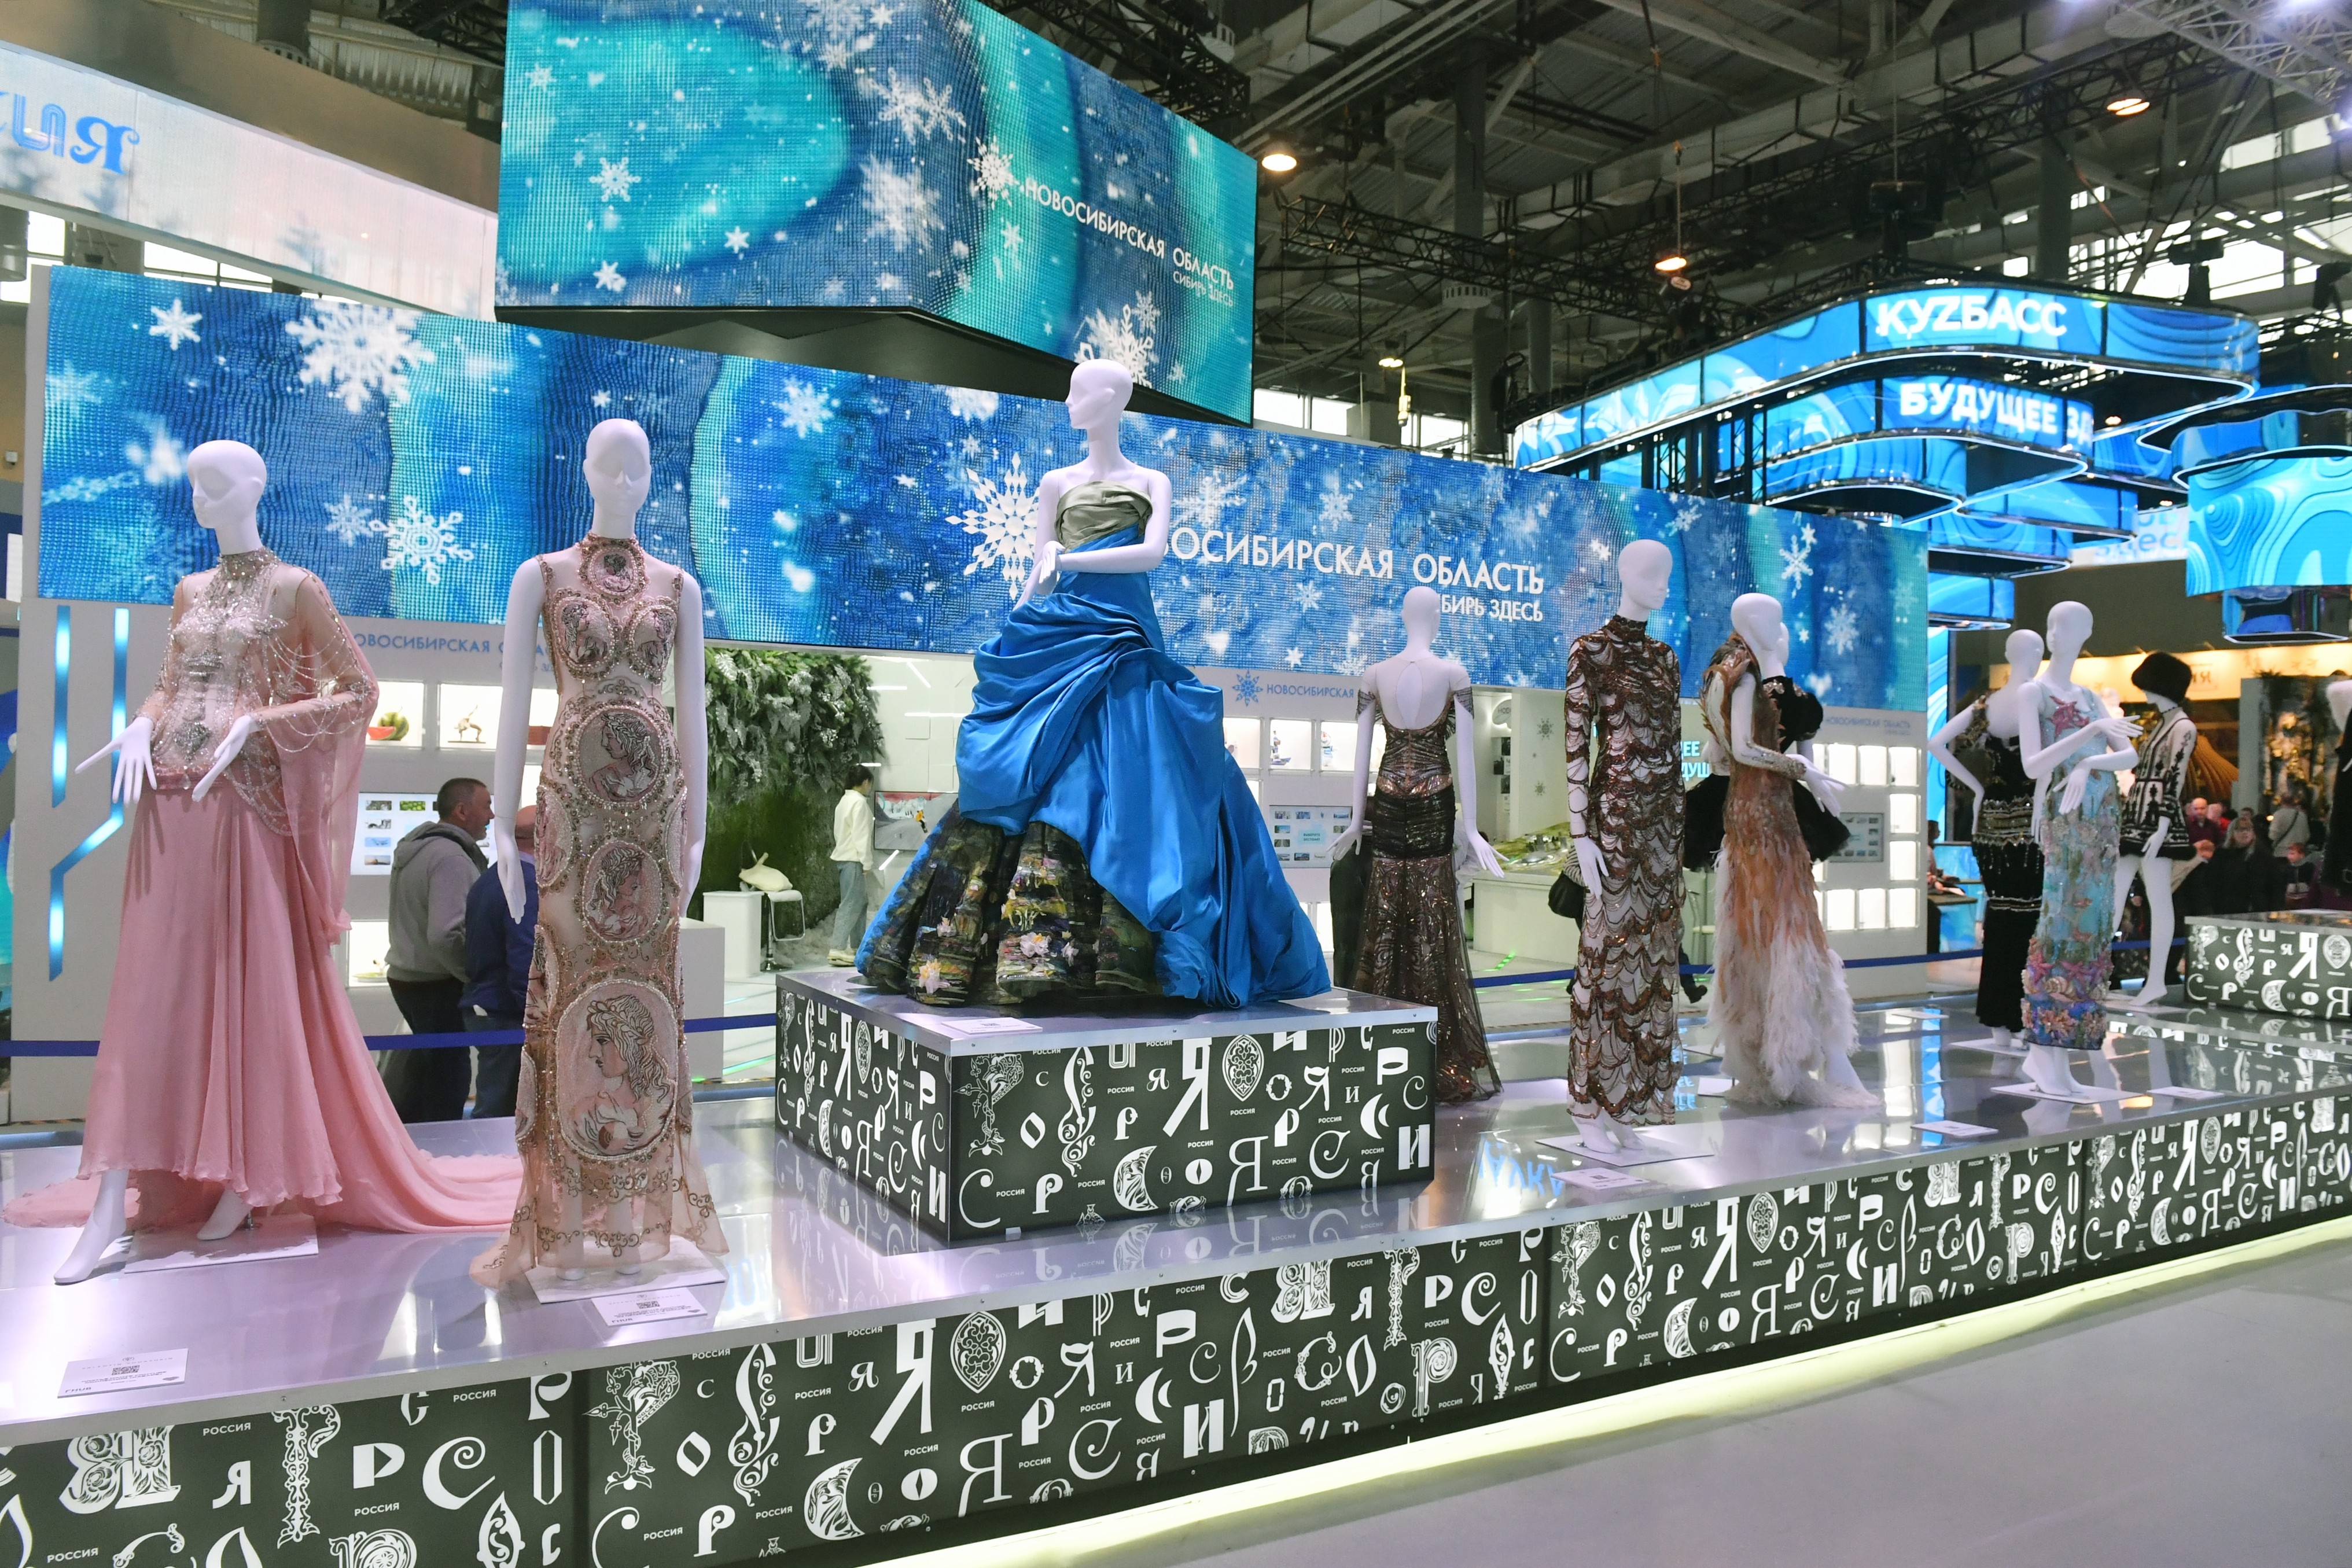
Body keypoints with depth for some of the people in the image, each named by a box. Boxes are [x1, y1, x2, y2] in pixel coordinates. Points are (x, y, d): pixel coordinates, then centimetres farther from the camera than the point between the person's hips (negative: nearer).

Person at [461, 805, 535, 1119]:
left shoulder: (487, 880, 14)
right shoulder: (528, 884, -18)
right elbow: (526, 966, -23)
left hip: (479, 1007, 10)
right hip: (506, 1017, -10)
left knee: (492, 1105, 16)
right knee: (498, 1114, -3)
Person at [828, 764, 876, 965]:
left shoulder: (845, 800, 17)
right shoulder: (860, 802, -13)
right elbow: (861, 834, -18)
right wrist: (867, 863, -16)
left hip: (844, 856, 10)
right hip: (853, 859, -10)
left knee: (860, 902, 15)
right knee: (851, 904, -10)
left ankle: (857, 947, 20)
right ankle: (838, 950, -13)